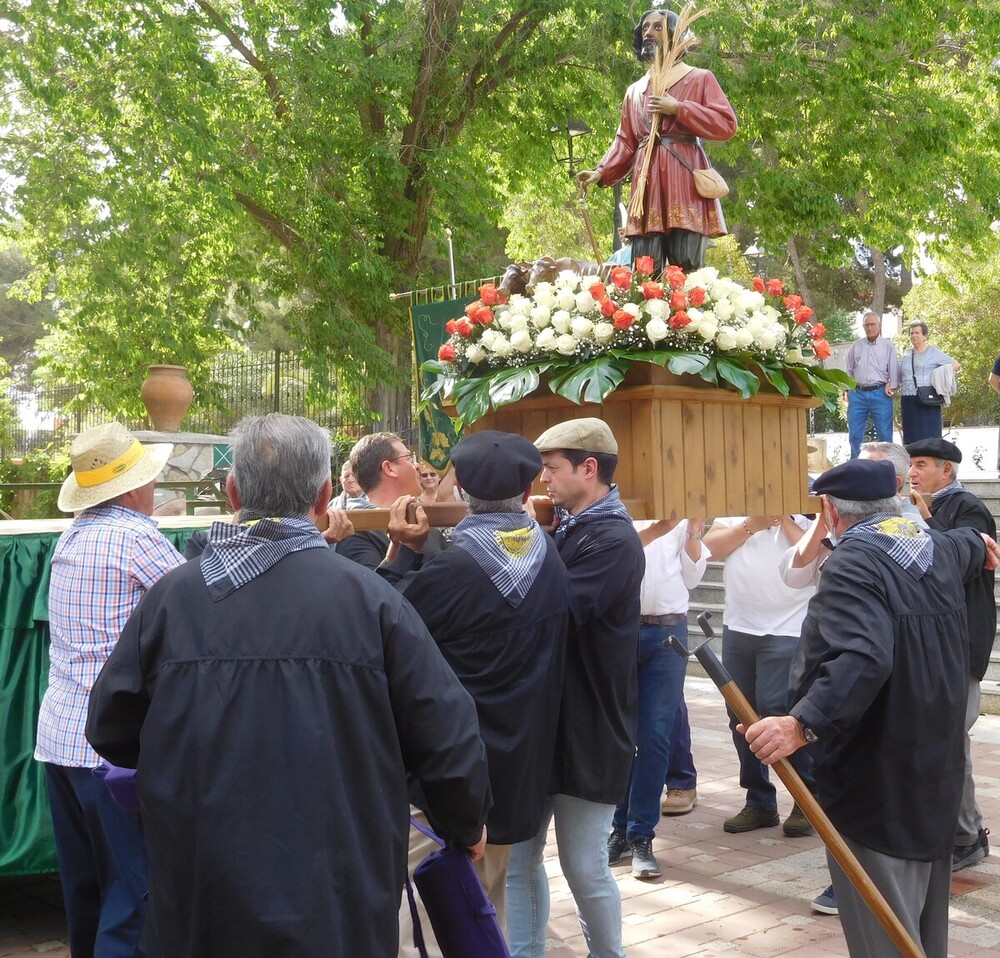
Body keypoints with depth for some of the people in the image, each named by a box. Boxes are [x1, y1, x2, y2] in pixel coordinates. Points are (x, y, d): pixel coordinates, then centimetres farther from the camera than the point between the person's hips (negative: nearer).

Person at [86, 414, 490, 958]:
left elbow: (109, 729, 4)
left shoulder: (170, 596, -6)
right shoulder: (370, 598, -11)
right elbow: (447, 733, -8)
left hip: (197, 902, 2)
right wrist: (468, 824, 11)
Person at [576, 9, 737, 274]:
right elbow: (625, 142, 20)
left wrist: (678, 108, -6)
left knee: (687, 271, -12)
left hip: (685, 182, -4)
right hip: (647, 183, 4)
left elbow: (727, 124, 0)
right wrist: (602, 172, 3)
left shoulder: (700, 78, 11)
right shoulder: (635, 91, 24)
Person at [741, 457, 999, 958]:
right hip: (935, 770, 10)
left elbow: (862, 660, -36)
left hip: (877, 787, -10)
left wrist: (803, 725, -47)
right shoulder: (938, 547, 9)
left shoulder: (853, 564, -20)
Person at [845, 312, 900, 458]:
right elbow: (849, 370, 16)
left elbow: (894, 368, 4)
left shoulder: (888, 345, 6)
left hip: (880, 393, -2)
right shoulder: (856, 346, 12)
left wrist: (891, 385, -8)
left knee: (884, 434, -1)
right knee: (855, 434, 4)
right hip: (858, 393, 2)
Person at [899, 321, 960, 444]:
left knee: (929, 437, -7)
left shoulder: (933, 352, 2)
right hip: (908, 402, 5)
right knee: (911, 437, 4)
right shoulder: (907, 354, 17)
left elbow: (955, 365, 2)